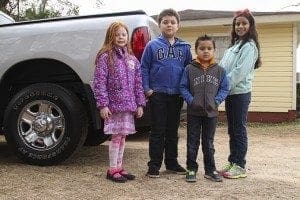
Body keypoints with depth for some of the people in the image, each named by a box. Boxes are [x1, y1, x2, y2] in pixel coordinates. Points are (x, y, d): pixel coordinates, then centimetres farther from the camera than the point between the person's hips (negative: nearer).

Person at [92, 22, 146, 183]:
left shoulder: (132, 59, 12)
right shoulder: (105, 57, -5)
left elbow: (138, 83, 12)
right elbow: (99, 82, -10)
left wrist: (140, 104, 8)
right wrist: (103, 104, -16)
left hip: (129, 105, 6)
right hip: (113, 105, -6)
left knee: (122, 137, 12)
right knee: (116, 137, -1)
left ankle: (119, 167, 24)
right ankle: (112, 170, 12)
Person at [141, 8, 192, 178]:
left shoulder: (185, 47, 7)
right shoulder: (152, 45, 0)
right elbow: (144, 68, 0)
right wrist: (147, 88, -8)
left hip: (177, 95, 3)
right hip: (158, 94, -3)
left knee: (173, 131, 13)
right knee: (158, 131, 2)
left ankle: (172, 162, 25)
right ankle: (154, 164, 11)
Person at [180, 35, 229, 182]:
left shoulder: (220, 70, 1)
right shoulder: (190, 69, -4)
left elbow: (225, 89, 3)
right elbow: (183, 87, -2)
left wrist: (216, 101, -11)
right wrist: (191, 100, -15)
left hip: (211, 112, 2)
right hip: (194, 112, -1)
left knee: (208, 143, 13)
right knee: (193, 142, 8)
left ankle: (210, 170, 24)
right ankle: (191, 169, 19)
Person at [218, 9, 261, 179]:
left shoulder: (249, 46, -8)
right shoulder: (234, 46, 19)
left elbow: (240, 71, -17)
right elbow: (223, 69, 16)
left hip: (241, 93, -8)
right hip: (230, 93, 8)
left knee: (239, 130, -2)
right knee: (232, 130, 12)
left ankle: (240, 167, 6)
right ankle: (232, 163, 21)